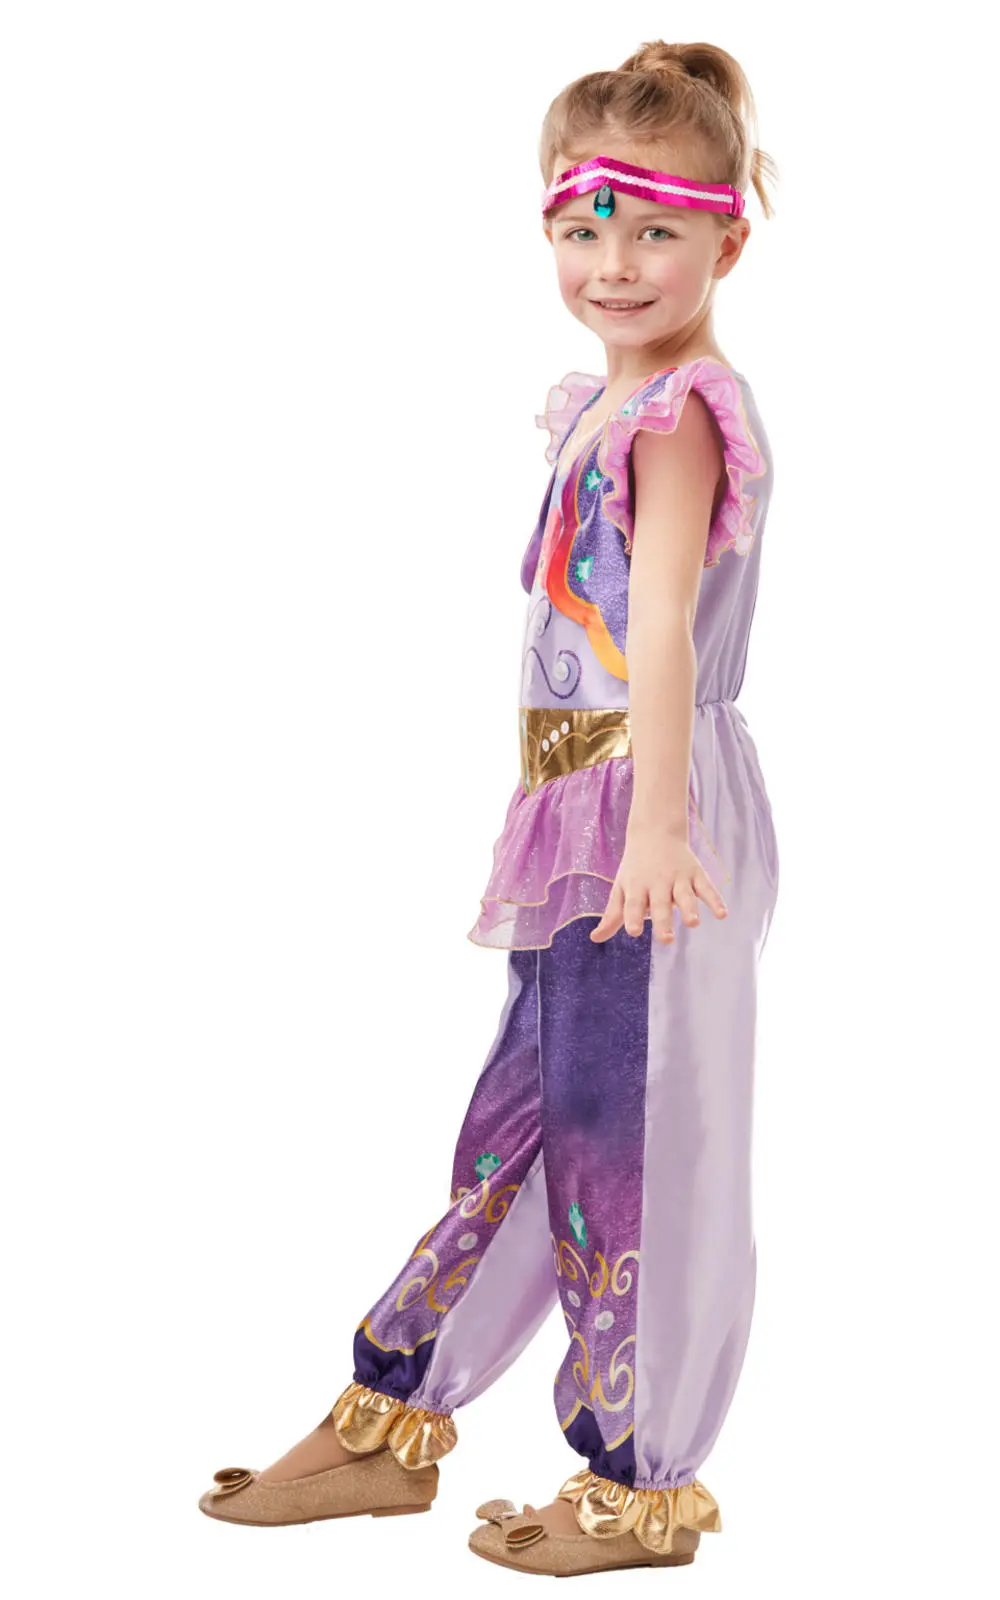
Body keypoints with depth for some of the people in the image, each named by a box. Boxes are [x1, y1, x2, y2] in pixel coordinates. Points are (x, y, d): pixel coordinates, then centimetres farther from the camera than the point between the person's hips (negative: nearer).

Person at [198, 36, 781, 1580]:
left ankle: (640, 1484, 15)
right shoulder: (608, 406, 16)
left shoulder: (682, 410, -14)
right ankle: (390, 1427, 27)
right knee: (522, 1114, 15)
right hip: (588, 817, 9)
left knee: (626, 1135, -1)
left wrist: (658, 819, -38)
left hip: (657, 821, -9)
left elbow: (662, 622, -28)